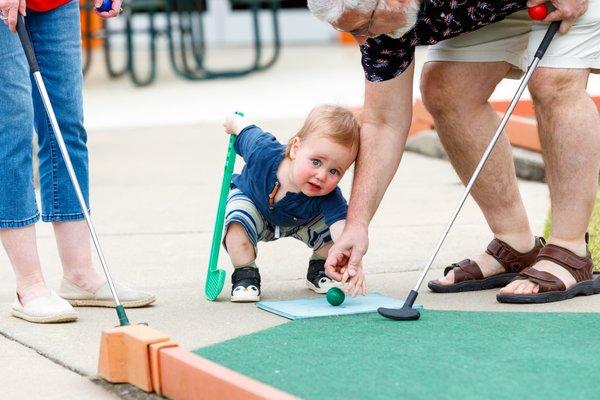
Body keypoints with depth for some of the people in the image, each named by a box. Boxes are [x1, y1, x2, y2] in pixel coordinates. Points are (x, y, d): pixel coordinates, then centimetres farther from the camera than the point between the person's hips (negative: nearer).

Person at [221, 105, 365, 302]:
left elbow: (340, 226, -54)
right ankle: (245, 276, -11)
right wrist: (234, 122, 4)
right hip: (250, 199, -1)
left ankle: (318, 270, 12)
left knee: (331, 230, -18)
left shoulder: (330, 198, -40)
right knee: (238, 221, -34)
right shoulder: (263, 152, -41)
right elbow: (244, 128, -21)